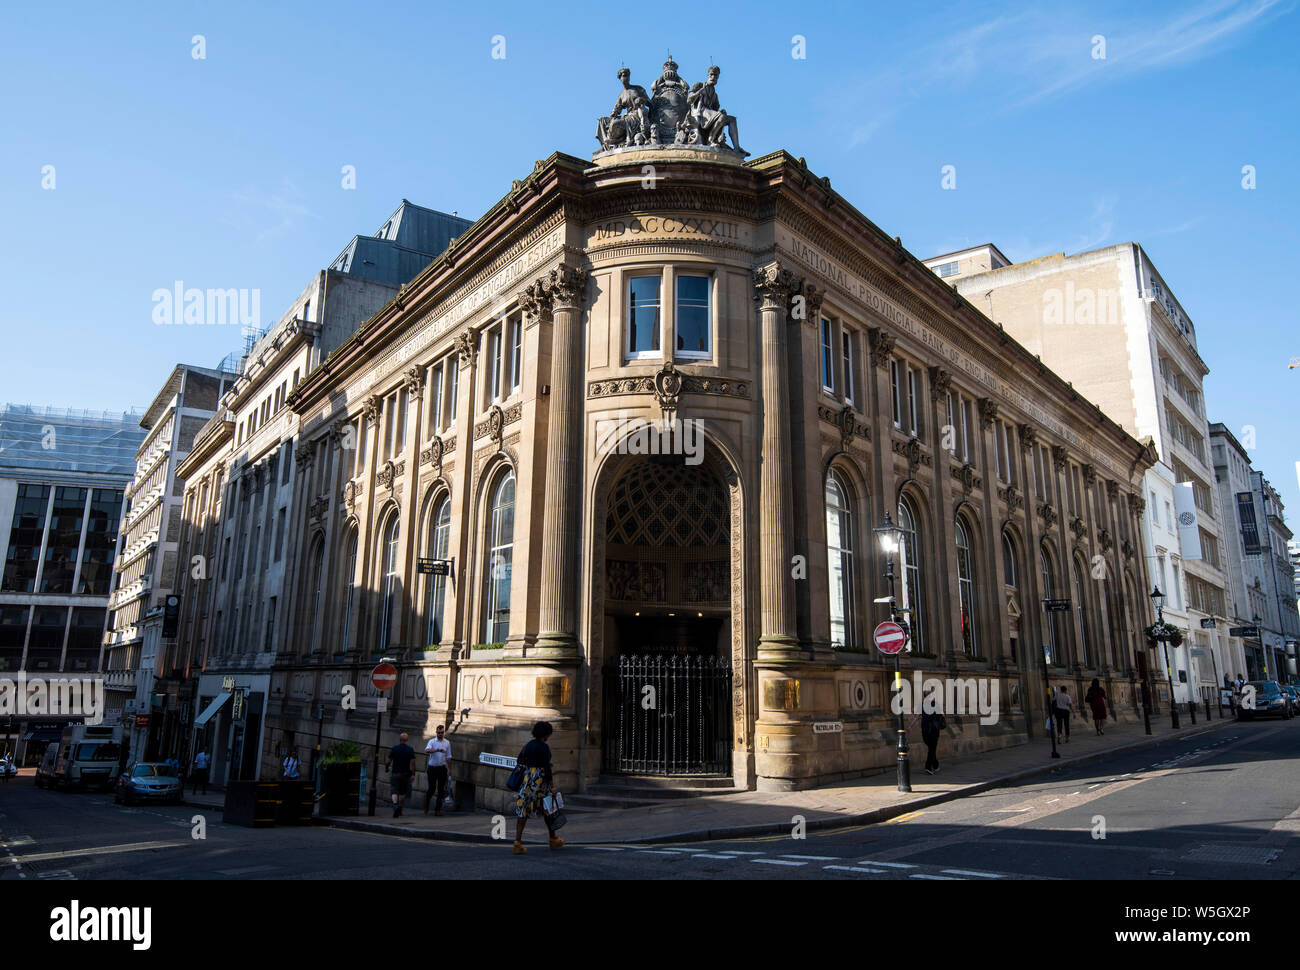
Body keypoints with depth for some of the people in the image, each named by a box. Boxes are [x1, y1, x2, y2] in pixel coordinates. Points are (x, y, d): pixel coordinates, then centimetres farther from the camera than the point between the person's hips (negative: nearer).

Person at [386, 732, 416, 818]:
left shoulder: (394, 748, -4)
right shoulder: (410, 749, -2)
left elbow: (389, 761, -3)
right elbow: (412, 762, -8)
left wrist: (386, 766, 18)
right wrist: (413, 774, -6)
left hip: (395, 773, -2)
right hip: (406, 774, 2)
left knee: (395, 792, -1)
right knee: (403, 792, 17)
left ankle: (395, 805, -26)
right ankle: (399, 810, 22)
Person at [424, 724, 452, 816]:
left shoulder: (447, 743, 8)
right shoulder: (432, 741, -2)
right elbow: (427, 751, -22)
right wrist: (438, 750, -36)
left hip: (442, 768, 2)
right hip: (432, 767, -2)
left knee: (441, 789, 0)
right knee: (432, 788, 0)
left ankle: (437, 809, 7)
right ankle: (426, 805, 27)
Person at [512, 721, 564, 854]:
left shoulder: (528, 745, 8)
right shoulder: (544, 747, -12)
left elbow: (519, 761, 18)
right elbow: (547, 767, -17)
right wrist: (552, 786, -14)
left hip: (526, 778, 5)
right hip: (540, 779, -5)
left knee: (523, 812, 4)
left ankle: (517, 842, -7)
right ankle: (553, 839, 28)